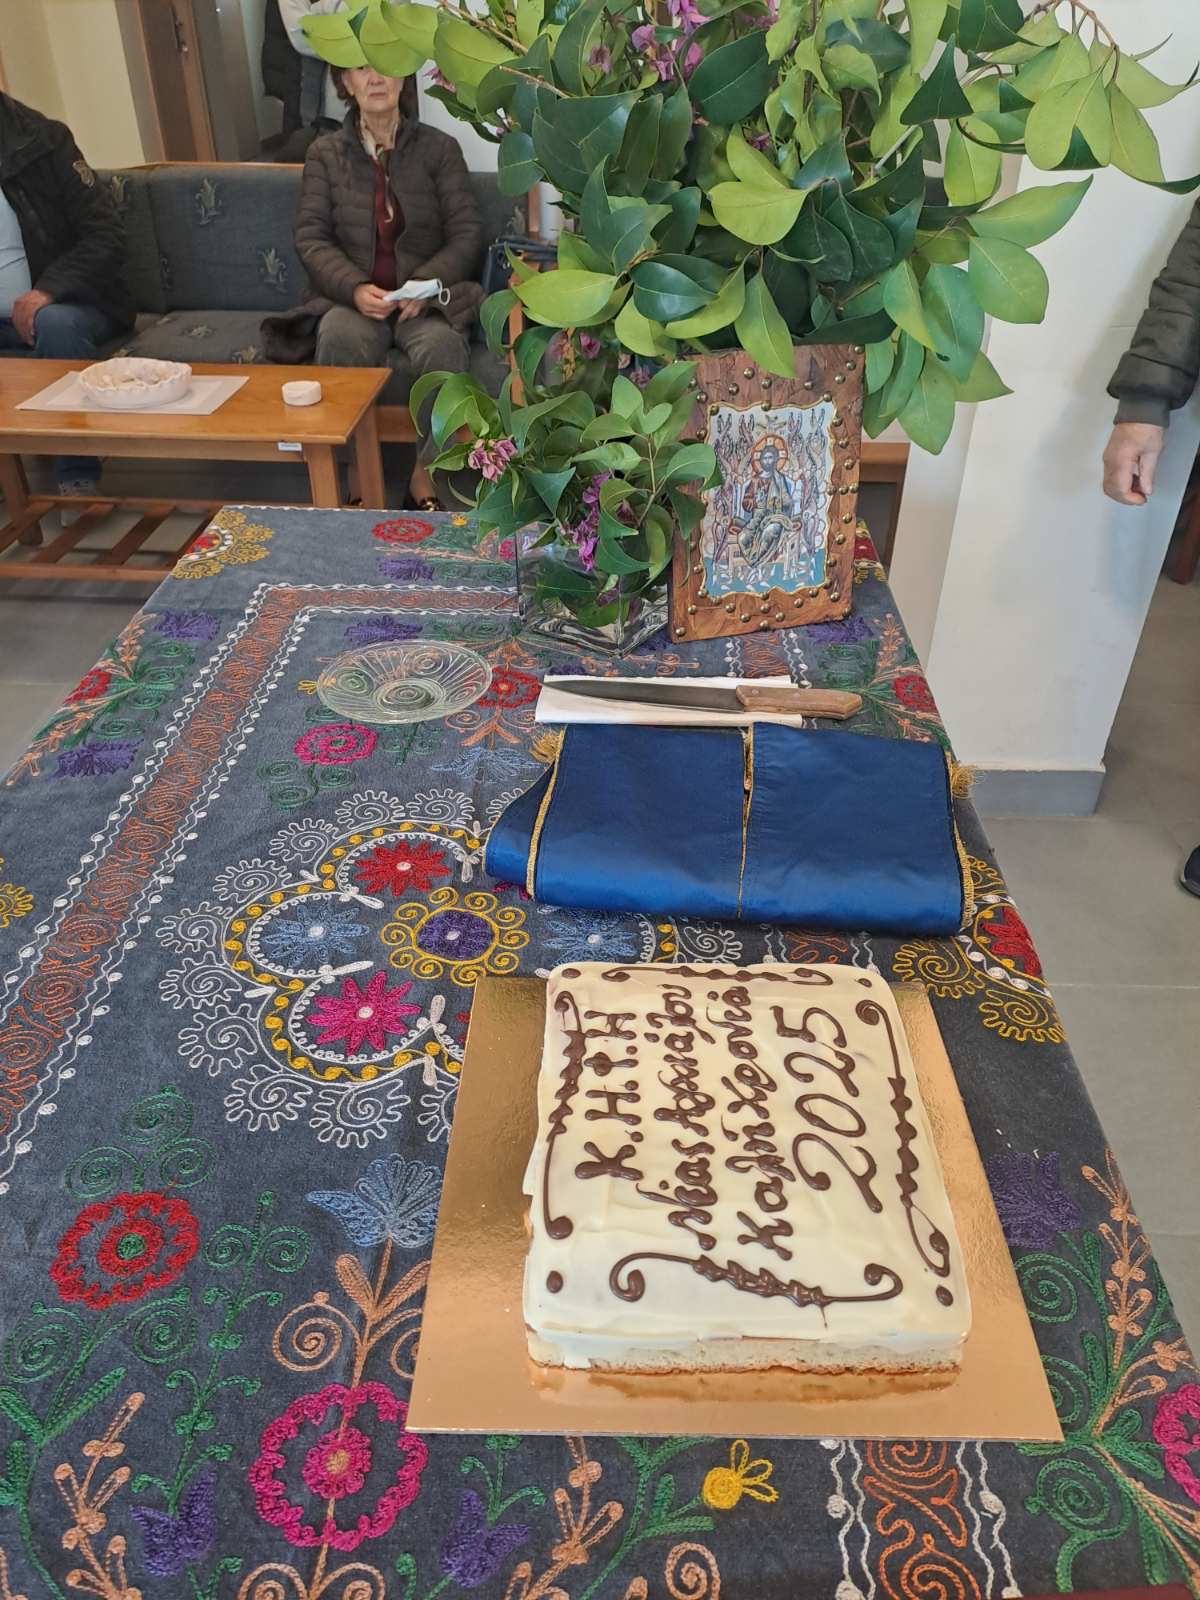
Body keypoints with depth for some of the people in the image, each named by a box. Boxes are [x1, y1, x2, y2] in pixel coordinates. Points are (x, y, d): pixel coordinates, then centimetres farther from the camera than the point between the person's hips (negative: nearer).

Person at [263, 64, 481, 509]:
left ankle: (426, 473, -21)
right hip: (353, 298, 1)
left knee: (441, 342, -35)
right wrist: (355, 288, -16)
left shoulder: (439, 148, 8)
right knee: (338, 337, -34)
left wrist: (424, 283, -16)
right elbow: (311, 238, 3)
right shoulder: (325, 153, 10)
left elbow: (466, 234, 2)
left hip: (424, 299, 0)